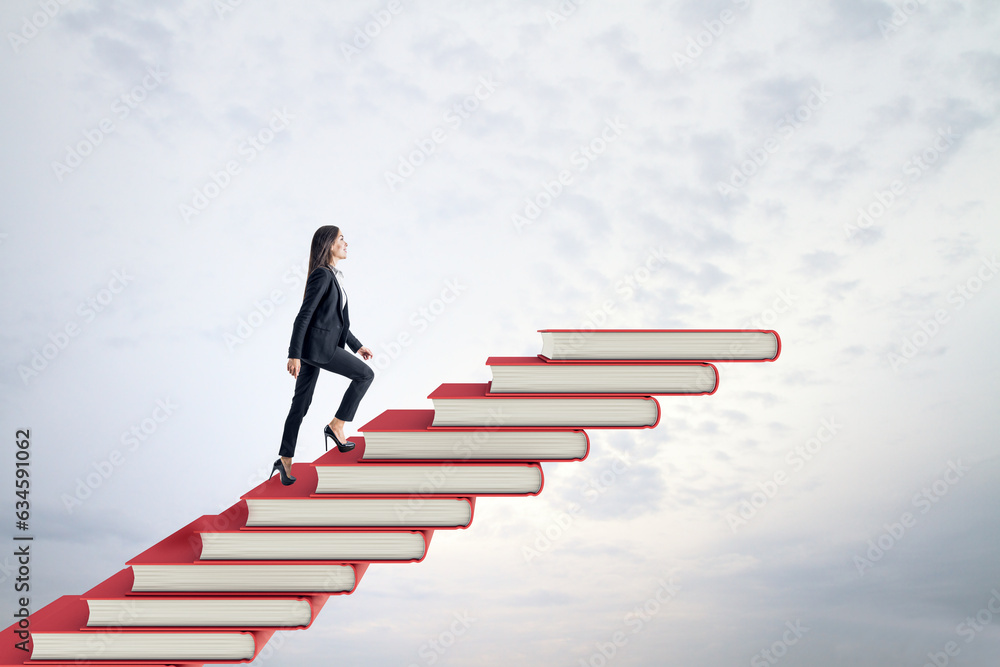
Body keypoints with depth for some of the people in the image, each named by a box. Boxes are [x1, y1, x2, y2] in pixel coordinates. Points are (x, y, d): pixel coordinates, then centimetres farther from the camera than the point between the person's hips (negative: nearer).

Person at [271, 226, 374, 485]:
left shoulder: (334, 276, 16)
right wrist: (294, 355, -20)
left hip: (317, 346, 9)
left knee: (301, 404, 9)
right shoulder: (322, 275, -14)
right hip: (316, 346, -9)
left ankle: (285, 461, 13)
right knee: (365, 374, -2)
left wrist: (357, 345, 21)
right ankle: (336, 427, 3)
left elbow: (337, 320, 22)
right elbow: (303, 315, -17)